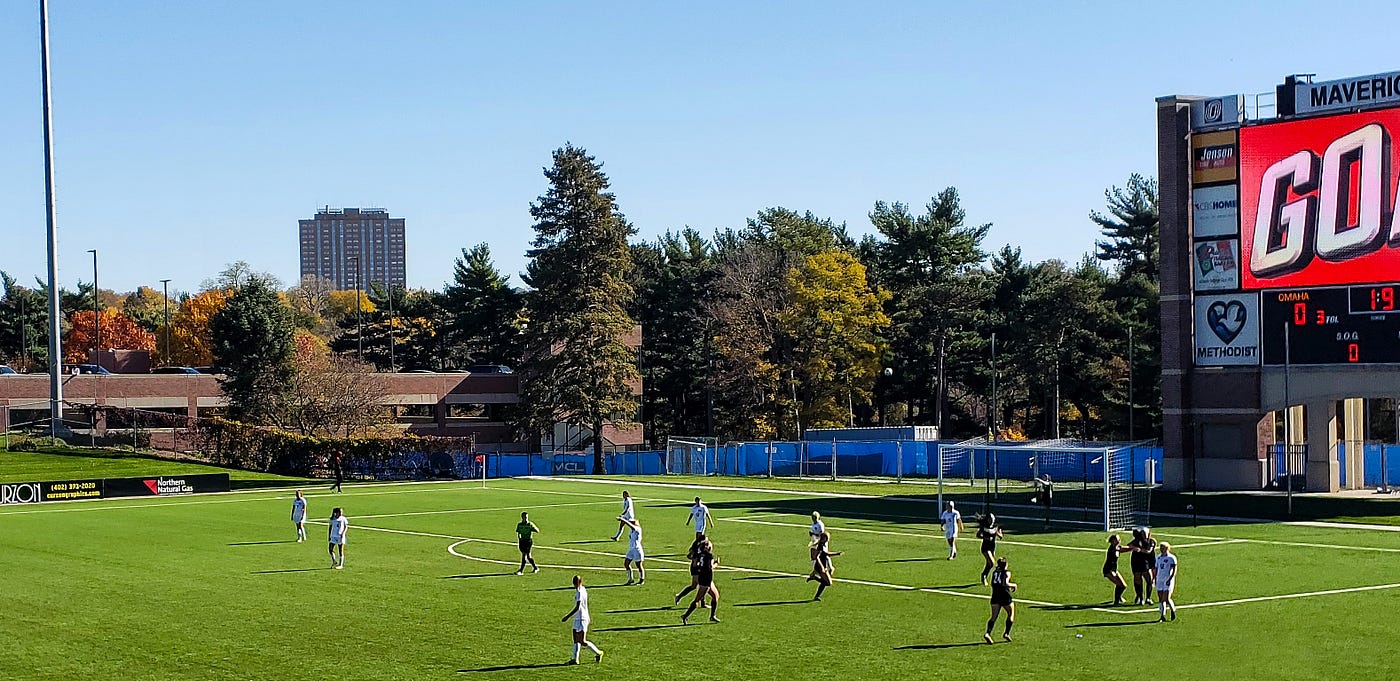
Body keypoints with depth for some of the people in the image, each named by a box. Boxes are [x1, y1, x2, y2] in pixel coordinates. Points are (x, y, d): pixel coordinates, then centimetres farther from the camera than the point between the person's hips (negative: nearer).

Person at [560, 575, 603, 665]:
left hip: (581, 619, -10)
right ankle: (575, 659, 9)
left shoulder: (580, 592, -19)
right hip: (577, 619, 10)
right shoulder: (583, 591, 10)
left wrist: (567, 617, -23)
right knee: (576, 640, 8)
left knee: (582, 642, -6)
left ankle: (598, 653, 5)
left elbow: (577, 607, -24)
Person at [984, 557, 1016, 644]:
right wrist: (1014, 585, 2)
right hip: (1005, 596, -4)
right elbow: (1006, 583, -15)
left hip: (995, 596, 4)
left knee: (994, 617, 2)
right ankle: (1006, 633, 11)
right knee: (1011, 614, 17)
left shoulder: (994, 572, 13)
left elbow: (992, 584, 14)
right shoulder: (1007, 572, -3)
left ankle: (988, 633, -18)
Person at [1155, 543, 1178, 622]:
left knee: (1166, 599, -12)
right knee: (1160, 599, 2)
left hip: (1168, 580, -6)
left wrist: (1170, 579, -20)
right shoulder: (1158, 557, 13)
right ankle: (1162, 616, 7)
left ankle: (1173, 610, 13)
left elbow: (1174, 570, -10)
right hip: (1159, 580, 6)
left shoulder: (1171, 558, -7)